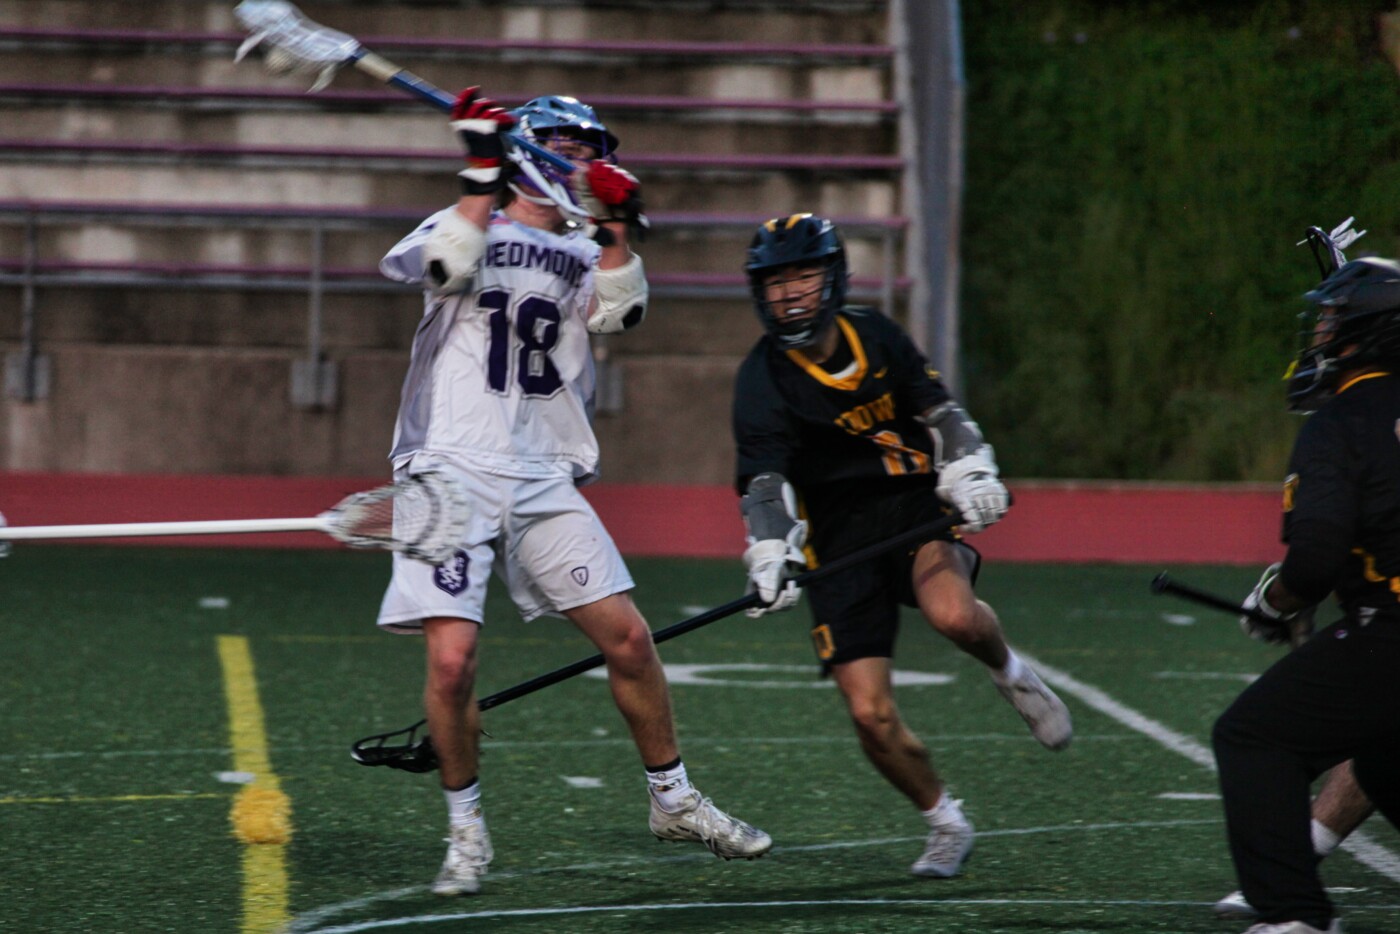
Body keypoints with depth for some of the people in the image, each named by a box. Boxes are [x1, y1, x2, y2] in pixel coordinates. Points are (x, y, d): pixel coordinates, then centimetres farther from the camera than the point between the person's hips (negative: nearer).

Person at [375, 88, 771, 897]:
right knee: (452, 658, -14)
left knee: (629, 638, 0)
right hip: (453, 473, -4)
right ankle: (467, 833, 3)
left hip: (545, 483, 4)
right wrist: (484, 176, -18)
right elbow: (446, 269, -16)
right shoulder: (466, 225, 7)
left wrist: (616, 226, -10)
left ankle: (675, 800, 19)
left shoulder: (582, 254, 18)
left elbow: (617, 315, -1)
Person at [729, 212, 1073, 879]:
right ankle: (944, 824, 16)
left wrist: (969, 470, -8)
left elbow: (938, 410, 10)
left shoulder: (875, 337, 2)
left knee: (952, 615, -34)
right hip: (838, 540, 0)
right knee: (871, 716, -10)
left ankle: (1009, 673, 1)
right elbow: (763, 481, -19)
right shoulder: (763, 379, -7)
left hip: (916, 506, 0)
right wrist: (770, 554, -35)